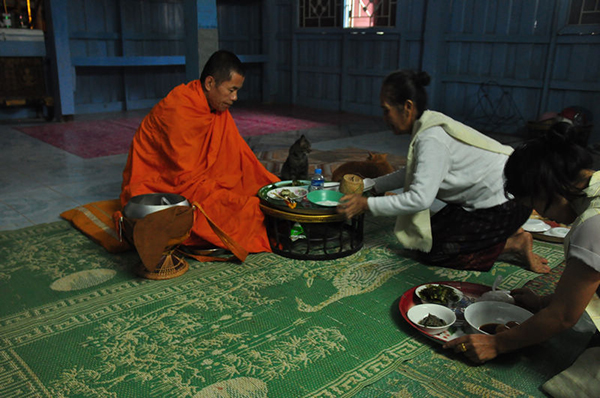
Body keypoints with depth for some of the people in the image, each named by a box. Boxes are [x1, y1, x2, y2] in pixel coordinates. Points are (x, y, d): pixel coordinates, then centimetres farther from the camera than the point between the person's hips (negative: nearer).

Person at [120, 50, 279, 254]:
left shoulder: (217, 107, -1)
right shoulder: (179, 111, -26)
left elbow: (239, 153, 1)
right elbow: (187, 179, -28)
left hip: (187, 181, 9)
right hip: (155, 189, -9)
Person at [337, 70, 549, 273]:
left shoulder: (432, 140, -26)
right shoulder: (430, 124, 4)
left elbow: (420, 199, -31)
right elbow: (412, 173, 15)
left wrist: (366, 204, -25)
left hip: (505, 202, -9)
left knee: (429, 250, -8)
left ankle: (514, 244, -2)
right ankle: (507, 231, 14)